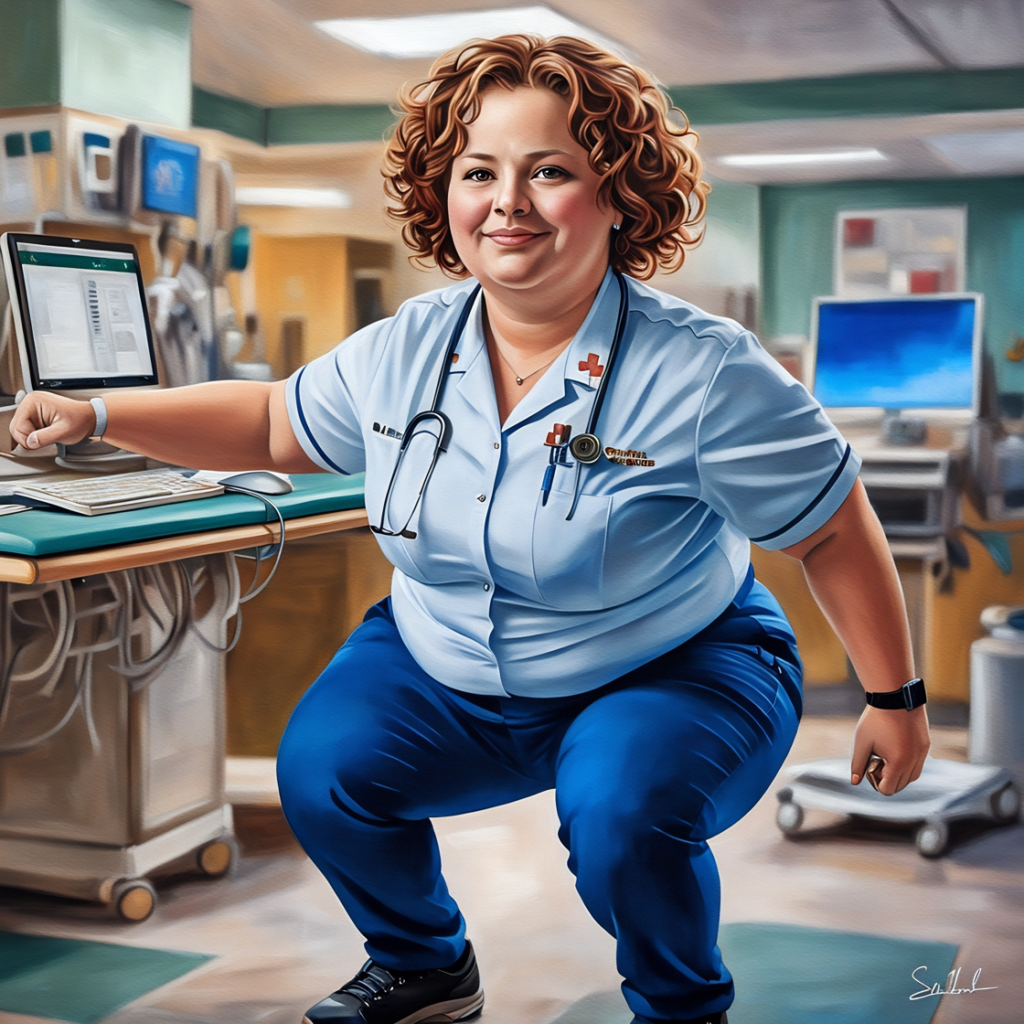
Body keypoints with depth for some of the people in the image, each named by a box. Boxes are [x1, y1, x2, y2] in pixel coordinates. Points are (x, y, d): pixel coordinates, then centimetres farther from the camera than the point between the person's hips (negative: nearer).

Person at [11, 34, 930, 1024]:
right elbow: (275, 423, 9)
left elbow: (834, 532, -12)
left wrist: (894, 698, -5)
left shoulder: (706, 373, -22)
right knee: (320, 768, -15)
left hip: (672, 675, -4)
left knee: (621, 813, -32)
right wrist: (96, 416, -2)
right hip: (446, 674, 5)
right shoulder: (401, 351, -8)